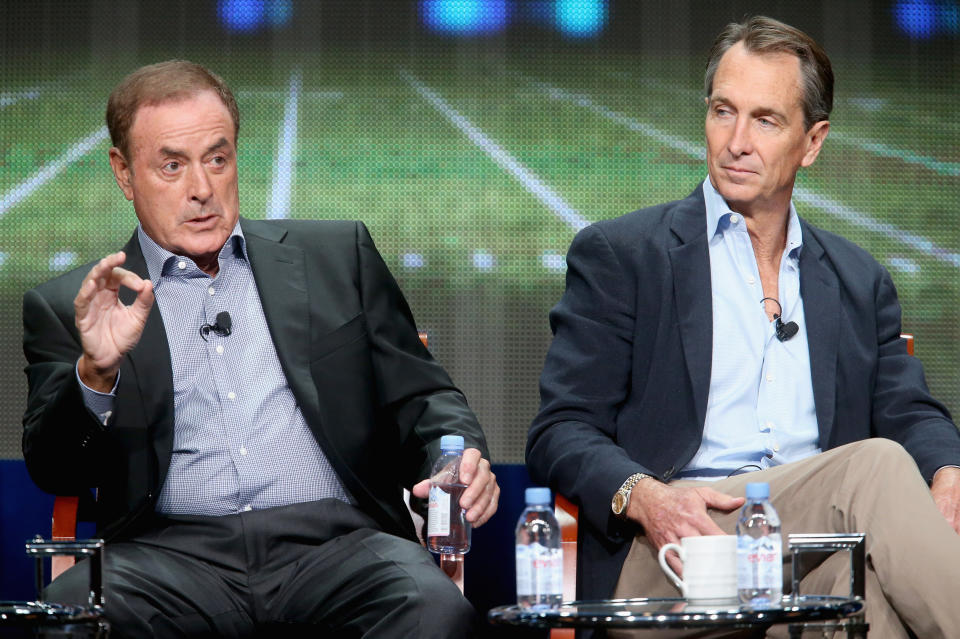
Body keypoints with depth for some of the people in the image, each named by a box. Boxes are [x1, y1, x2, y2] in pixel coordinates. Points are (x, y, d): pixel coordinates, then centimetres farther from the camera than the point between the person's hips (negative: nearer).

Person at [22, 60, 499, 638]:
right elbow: (55, 471, 5)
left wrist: (460, 460, -4)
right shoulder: (68, 308, 15)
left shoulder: (337, 257, 20)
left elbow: (420, 399, 20)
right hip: (171, 550, 0)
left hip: (334, 543, 0)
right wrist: (97, 374, -16)